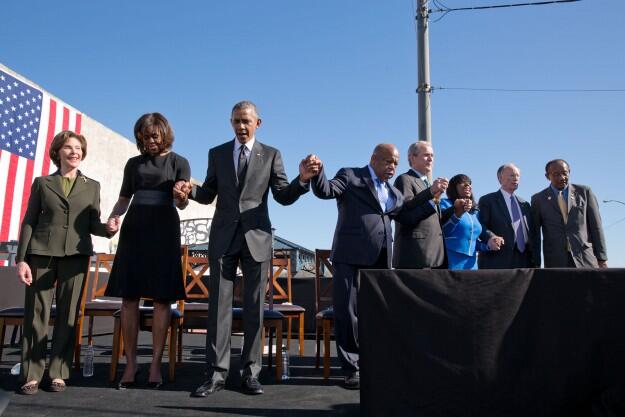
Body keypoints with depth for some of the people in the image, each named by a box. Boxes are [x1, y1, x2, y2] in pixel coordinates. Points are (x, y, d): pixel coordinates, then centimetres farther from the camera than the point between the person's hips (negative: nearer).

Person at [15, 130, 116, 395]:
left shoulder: (92, 186, 12)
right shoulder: (42, 183, 10)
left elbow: (93, 224, 10)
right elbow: (29, 223, 6)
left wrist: (108, 229, -13)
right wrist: (21, 259, -3)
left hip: (76, 255, 1)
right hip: (42, 253, 0)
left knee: (68, 314, 2)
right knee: (36, 313, 1)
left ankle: (58, 373, 10)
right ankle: (31, 375, 8)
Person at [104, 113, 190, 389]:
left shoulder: (178, 162, 7)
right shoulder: (134, 163, 16)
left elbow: (182, 203, -4)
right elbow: (123, 199, 18)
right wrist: (113, 217, -3)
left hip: (164, 230, -3)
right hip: (134, 229, 3)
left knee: (162, 297, -5)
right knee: (129, 297, -1)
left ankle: (156, 363, 0)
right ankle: (131, 362, 7)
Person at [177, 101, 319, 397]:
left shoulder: (271, 155, 6)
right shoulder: (217, 154, 12)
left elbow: (284, 197, 1)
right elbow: (209, 194, 13)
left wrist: (302, 180, -17)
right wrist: (190, 191, -9)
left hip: (256, 237, -1)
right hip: (223, 237, 1)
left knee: (254, 307, 4)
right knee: (219, 304, 1)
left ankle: (250, 372, 14)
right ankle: (217, 372, 8)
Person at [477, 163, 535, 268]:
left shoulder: (525, 204, 22)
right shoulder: (487, 200, 3)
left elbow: (530, 233, 19)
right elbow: (480, 226, -9)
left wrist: (533, 261, 9)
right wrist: (490, 237, -30)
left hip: (523, 262, 6)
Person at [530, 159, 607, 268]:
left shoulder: (584, 192, 8)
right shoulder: (538, 199, 6)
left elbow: (595, 226, 7)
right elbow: (535, 234, 7)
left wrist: (602, 258, 3)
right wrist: (536, 263, 3)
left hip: (585, 259, 1)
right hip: (555, 262, 0)